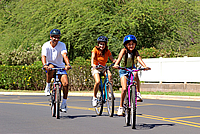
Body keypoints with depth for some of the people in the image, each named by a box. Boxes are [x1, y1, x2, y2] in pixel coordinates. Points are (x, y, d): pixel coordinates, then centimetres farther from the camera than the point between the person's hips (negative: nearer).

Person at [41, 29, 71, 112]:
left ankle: (64, 103, -2)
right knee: (50, 68, -40)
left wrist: (68, 64, -44)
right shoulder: (46, 45, -12)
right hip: (50, 64, -1)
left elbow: (64, 55, -26)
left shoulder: (62, 45, -11)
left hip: (60, 66, 1)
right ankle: (48, 86, -18)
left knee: (66, 83, -17)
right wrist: (44, 65, -45)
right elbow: (43, 56, -25)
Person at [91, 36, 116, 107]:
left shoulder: (107, 51, -2)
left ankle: (110, 92, -20)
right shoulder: (95, 49, -10)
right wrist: (92, 65, -45)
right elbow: (93, 57, -25)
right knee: (97, 81, -26)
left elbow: (112, 59, -10)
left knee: (109, 75, -30)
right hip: (96, 68, -3)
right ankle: (94, 97, -6)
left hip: (103, 67, 3)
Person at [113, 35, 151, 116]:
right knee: (124, 89, -14)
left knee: (135, 74, -35)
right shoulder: (124, 50, -19)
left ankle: (138, 94, -27)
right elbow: (119, 57, -37)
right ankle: (121, 107, 1)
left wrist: (145, 66, -48)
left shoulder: (135, 52, -13)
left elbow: (139, 59, -29)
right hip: (123, 70, -2)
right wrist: (116, 65, -57)